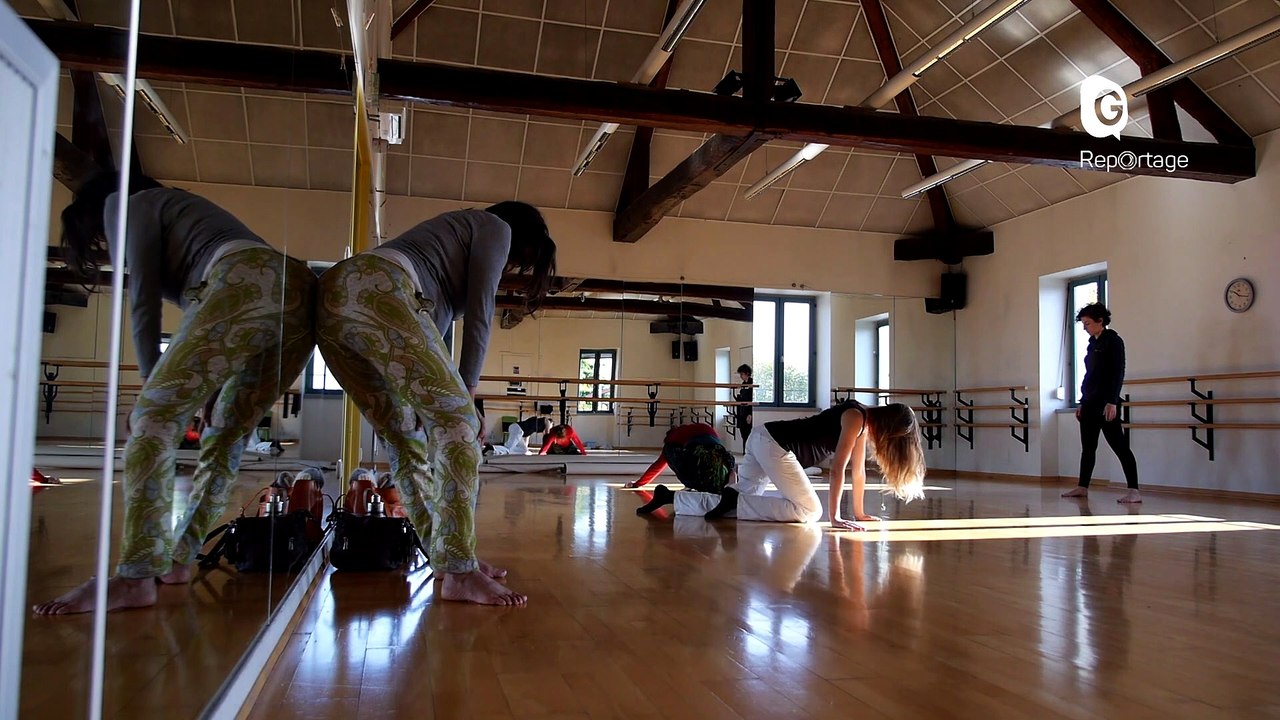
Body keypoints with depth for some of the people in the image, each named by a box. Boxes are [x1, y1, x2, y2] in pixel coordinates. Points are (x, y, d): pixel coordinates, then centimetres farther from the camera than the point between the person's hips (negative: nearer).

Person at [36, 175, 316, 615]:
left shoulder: (134, 204, 20)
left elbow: (144, 301, 9)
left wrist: (152, 381, 15)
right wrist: (210, 392, 26)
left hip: (249, 282, -9)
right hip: (303, 296, 9)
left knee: (155, 415, -10)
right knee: (225, 435, 14)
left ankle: (134, 578, -15)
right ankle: (178, 560, 19)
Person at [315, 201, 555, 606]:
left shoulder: (452, 233, 41)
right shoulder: (495, 227, 17)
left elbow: (431, 327, 35)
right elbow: (479, 312, 7)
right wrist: (467, 388, 9)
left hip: (332, 302, 10)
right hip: (378, 290, -10)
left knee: (407, 438, 11)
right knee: (457, 420, -12)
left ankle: (448, 558, 16)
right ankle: (459, 572, -15)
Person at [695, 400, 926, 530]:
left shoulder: (864, 424, 13)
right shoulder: (856, 418, -15)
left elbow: (859, 471, 18)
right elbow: (838, 468, -18)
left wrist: (859, 513, 20)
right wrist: (835, 517, -17)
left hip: (764, 441, 10)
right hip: (774, 445, -10)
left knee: (745, 501, 13)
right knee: (810, 511, -11)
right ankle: (734, 500, -15)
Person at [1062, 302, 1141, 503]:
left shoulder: (1113, 341, -8)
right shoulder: (1092, 344, 16)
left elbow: (1118, 373, -14)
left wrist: (1112, 402, -21)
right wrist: (1082, 402, 18)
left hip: (1106, 404, -9)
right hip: (1090, 403, 9)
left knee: (1119, 445, -9)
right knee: (1087, 447, 12)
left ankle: (1134, 490, -8)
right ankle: (1082, 487, 20)